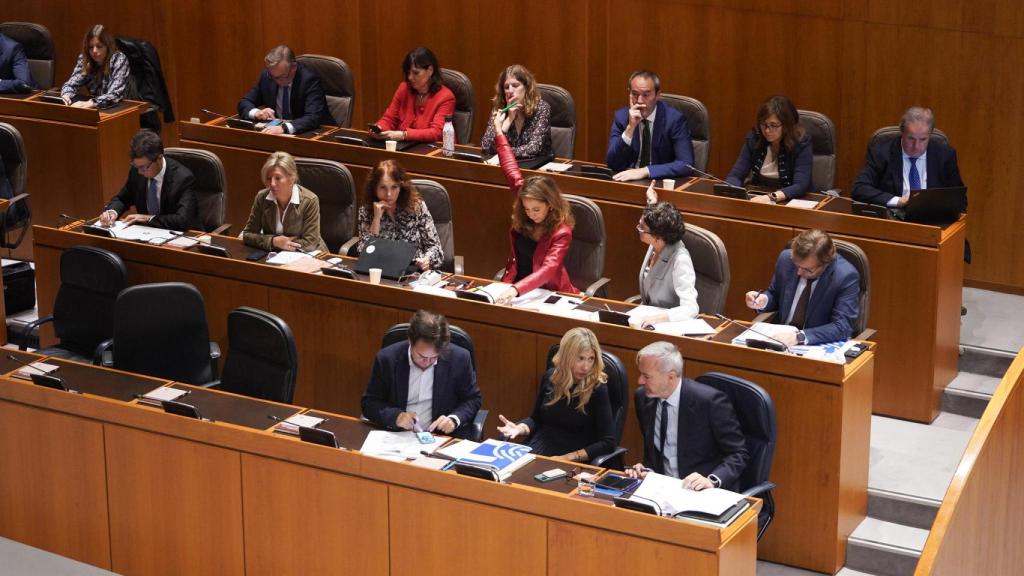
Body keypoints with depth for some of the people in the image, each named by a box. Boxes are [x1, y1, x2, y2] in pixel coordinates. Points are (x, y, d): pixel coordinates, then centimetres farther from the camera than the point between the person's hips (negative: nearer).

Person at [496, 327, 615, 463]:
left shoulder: (597, 389, -8)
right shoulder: (551, 377, 6)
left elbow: (608, 443, -11)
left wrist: (567, 458, -16)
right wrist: (520, 428, -1)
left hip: (573, 465, -5)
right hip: (535, 452, 5)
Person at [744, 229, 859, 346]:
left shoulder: (846, 277, -18)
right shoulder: (786, 258, -5)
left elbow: (842, 327, -23)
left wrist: (799, 337, -33)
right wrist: (764, 300, -10)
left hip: (819, 348, -4)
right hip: (781, 337, 4)